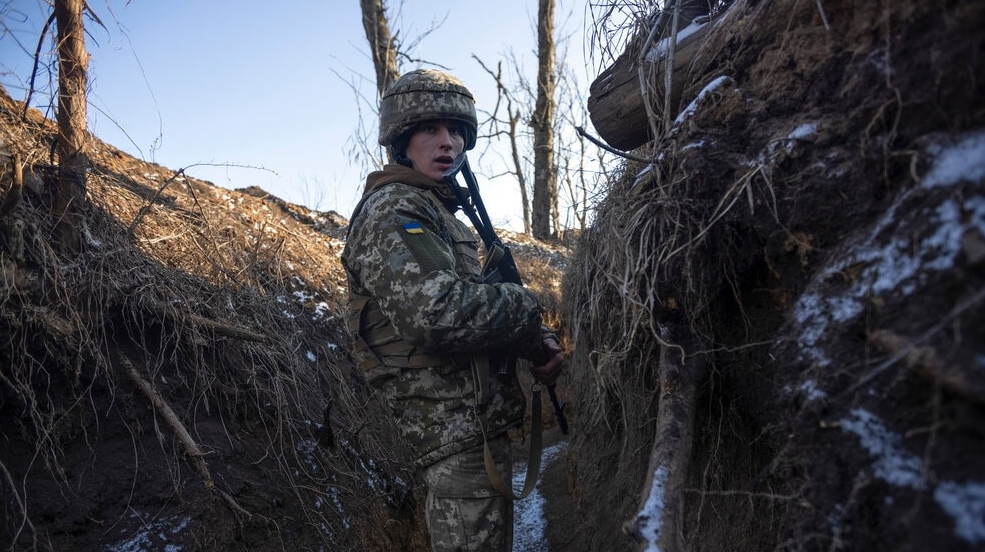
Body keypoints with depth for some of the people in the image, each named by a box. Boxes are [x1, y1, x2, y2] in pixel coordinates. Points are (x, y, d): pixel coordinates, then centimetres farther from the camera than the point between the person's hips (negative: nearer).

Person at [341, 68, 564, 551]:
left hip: (478, 421, 10)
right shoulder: (391, 209, -13)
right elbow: (439, 313, -28)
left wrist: (539, 344, 3)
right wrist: (524, 307, -12)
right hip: (459, 429, -10)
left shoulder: (442, 214, 19)